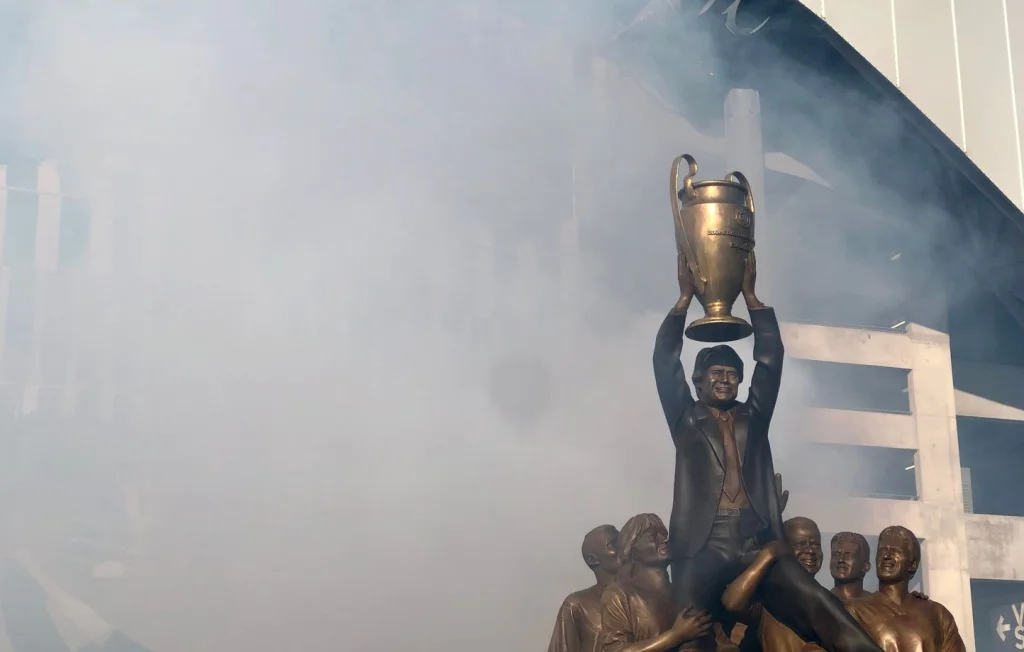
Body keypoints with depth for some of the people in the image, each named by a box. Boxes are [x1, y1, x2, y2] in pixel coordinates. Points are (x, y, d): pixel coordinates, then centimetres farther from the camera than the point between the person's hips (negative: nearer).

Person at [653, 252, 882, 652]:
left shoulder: (754, 417, 25)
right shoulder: (685, 419, 19)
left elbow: (771, 358, 18)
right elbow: (665, 361, 10)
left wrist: (750, 295, 16)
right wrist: (685, 297, 10)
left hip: (760, 546, 2)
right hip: (704, 550, -2)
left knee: (828, 618, -18)